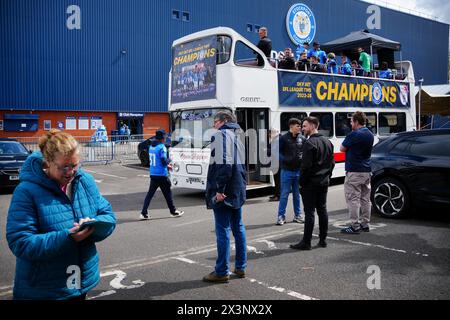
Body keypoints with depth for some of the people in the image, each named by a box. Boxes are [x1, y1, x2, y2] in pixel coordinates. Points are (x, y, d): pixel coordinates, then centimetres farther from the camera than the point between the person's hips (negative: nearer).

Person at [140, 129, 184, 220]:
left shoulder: (151, 147, 8)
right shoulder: (162, 147, -15)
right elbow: (164, 162, -20)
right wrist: (169, 160, 2)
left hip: (153, 174, 6)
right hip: (161, 175, -6)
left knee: (150, 193, 7)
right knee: (167, 193, 9)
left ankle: (144, 213, 0)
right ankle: (173, 211, 22)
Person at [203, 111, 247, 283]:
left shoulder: (220, 135, -11)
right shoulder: (238, 135, 17)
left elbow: (222, 164, -23)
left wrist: (219, 190, -23)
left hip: (224, 192, -9)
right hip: (238, 190, 9)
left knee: (223, 230, -3)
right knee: (238, 227, 14)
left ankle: (222, 272, 4)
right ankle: (240, 267, 23)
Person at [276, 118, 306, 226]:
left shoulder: (302, 139, 5)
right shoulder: (284, 138, -6)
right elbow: (278, 152, -8)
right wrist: (286, 160, -22)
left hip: (299, 171, 3)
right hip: (287, 171, -3)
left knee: (297, 194, 13)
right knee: (284, 194, 1)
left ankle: (297, 215, 24)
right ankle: (281, 216, 9)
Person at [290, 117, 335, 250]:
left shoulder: (310, 143, -16)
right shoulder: (327, 142, 12)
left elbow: (306, 165, -19)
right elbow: (332, 162, 17)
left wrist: (302, 181, -11)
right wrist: (327, 176, 19)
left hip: (311, 183, -8)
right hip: (324, 182, 9)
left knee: (309, 212, -5)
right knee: (322, 209, 13)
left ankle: (306, 242, -1)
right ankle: (323, 239, 18)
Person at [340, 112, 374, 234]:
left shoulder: (354, 135, -16)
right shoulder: (370, 134, 12)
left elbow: (342, 148, -8)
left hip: (354, 171, -9)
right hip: (366, 170, 9)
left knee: (353, 199, -4)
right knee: (365, 198, 13)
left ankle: (355, 226, -3)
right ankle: (365, 224, 20)